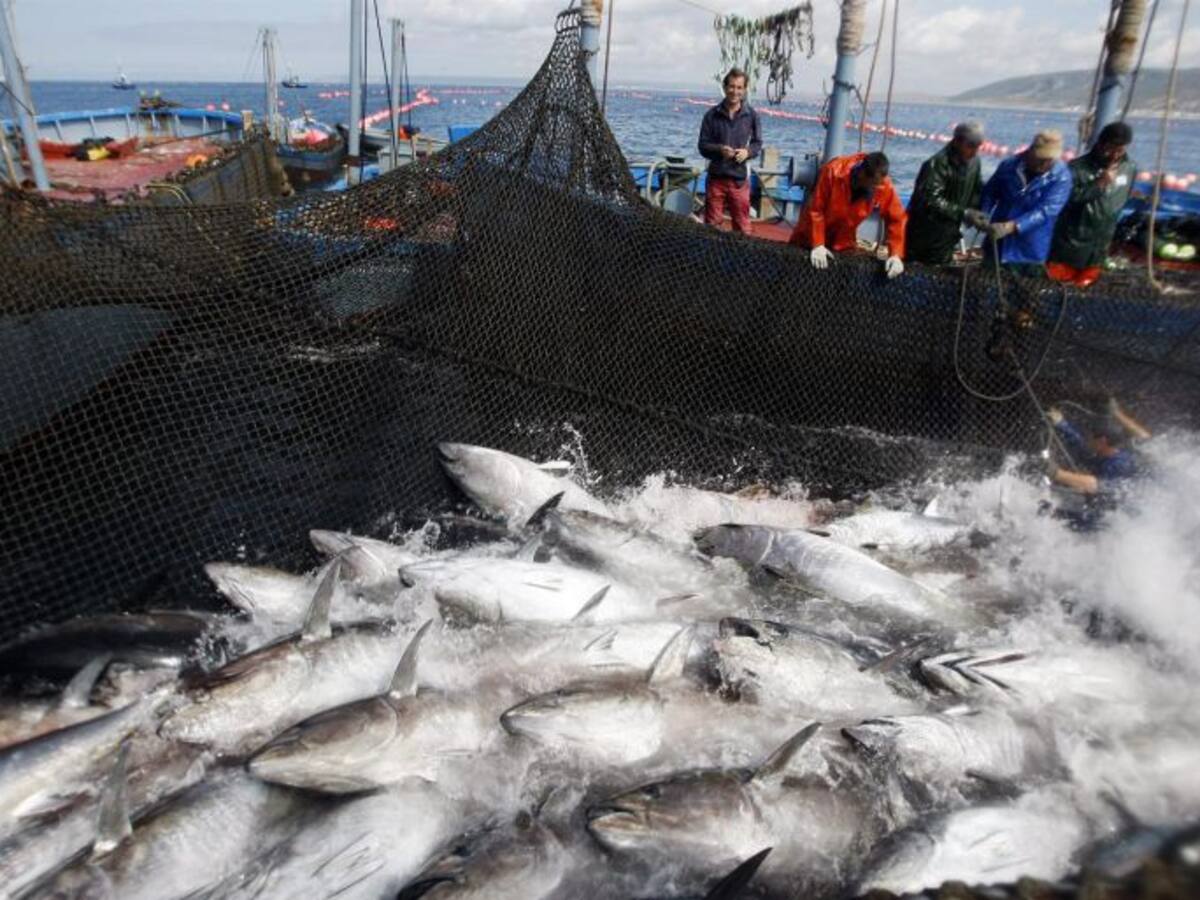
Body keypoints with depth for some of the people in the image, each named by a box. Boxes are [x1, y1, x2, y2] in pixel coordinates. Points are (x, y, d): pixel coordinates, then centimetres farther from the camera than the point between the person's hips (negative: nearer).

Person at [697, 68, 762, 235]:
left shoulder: (751, 115, 2)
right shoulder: (712, 115, 0)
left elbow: (757, 143, 9)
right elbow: (703, 146, 1)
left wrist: (747, 152, -14)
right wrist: (719, 149, -19)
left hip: (740, 179, 0)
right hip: (716, 177, 0)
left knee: (742, 226, 5)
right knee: (711, 225, 8)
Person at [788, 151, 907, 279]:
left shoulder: (885, 186, -24)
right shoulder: (834, 171, -32)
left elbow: (897, 219, -17)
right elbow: (815, 209, -26)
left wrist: (895, 255, -28)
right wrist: (817, 245, -27)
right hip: (810, 237, -2)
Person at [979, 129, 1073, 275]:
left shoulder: (1061, 177, -14)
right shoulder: (1009, 165, -5)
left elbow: (1045, 210, -24)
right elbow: (990, 192, 7)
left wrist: (1011, 226, -37)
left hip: (1031, 251, -2)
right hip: (998, 244, 2)